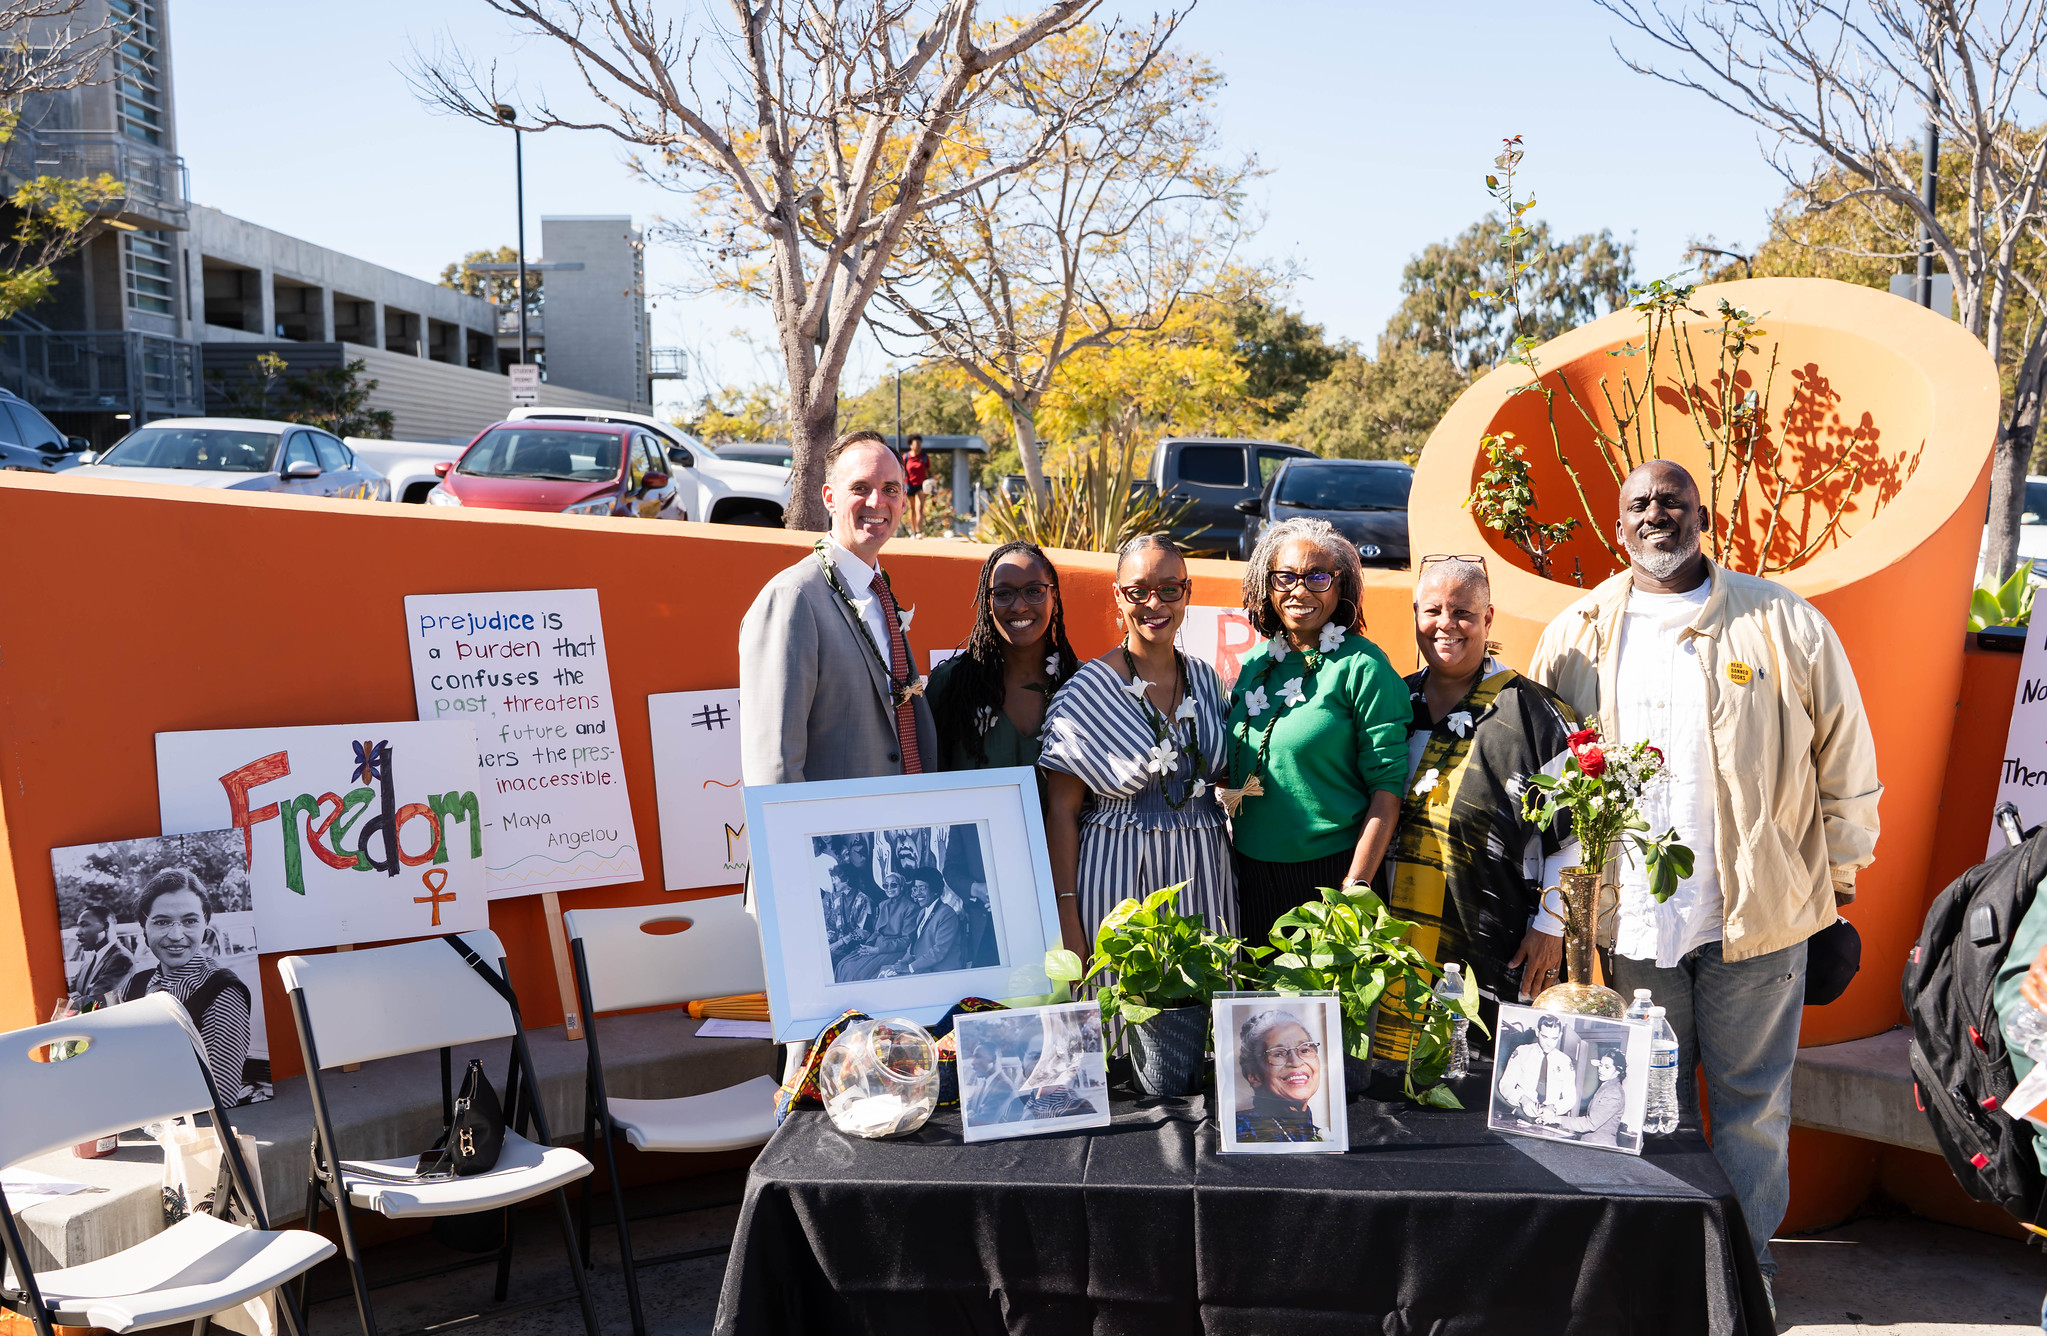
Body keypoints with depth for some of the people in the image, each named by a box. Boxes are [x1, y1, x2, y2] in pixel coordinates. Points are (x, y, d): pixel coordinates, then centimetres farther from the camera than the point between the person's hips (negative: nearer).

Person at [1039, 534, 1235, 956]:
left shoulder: (1206, 680, 8)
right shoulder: (1087, 691, -6)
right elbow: (1061, 811, -8)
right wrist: (1066, 918, -13)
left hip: (1203, 875, 4)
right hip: (1118, 879, -4)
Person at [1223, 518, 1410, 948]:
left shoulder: (1362, 667, -9)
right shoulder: (1254, 664, 7)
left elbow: (1387, 785, -13)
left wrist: (1355, 886, -18)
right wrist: (1232, 858, 10)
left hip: (1328, 872, -5)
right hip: (1250, 875, 5)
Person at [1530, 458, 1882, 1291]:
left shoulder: (1786, 623, -2)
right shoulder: (1577, 636, 3)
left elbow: (1845, 756, 4)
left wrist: (1840, 870, 6)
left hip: (1758, 911, -1)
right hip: (1631, 918, 2)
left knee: (1752, 1096, 10)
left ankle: (1746, 1254, 27)